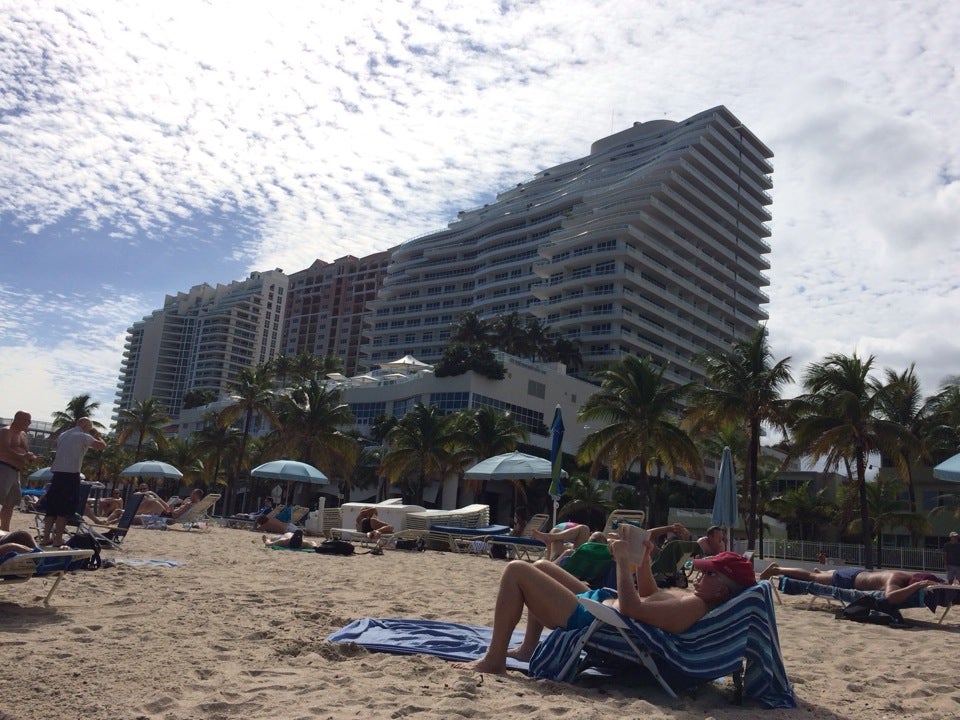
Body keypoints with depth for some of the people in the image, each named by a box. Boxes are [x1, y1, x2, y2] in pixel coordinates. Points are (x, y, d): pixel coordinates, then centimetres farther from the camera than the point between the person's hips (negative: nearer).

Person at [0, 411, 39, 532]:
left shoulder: (23, 435, 21)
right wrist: (22, 456, -24)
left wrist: (31, 458, 4)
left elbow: (25, 452, 26)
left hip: (15, 471, 10)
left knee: (10, 503, 12)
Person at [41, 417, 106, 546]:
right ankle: (58, 539, -3)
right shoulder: (83, 436, -5)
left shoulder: (62, 435, 18)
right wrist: (97, 436, 4)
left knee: (52, 506, 10)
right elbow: (102, 445, -15)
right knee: (65, 508, -3)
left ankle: (46, 538, 12)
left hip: (57, 473, 7)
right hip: (71, 475, -7)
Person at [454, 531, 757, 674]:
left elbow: (632, 607, -32)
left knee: (515, 571, -12)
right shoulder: (693, 598, 7)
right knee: (541, 566, 25)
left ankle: (494, 659, -4)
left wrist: (623, 559, -23)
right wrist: (643, 560, 9)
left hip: (587, 618, -11)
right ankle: (527, 648, 27)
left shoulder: (694, 607, -26)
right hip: (598, 602, 11)